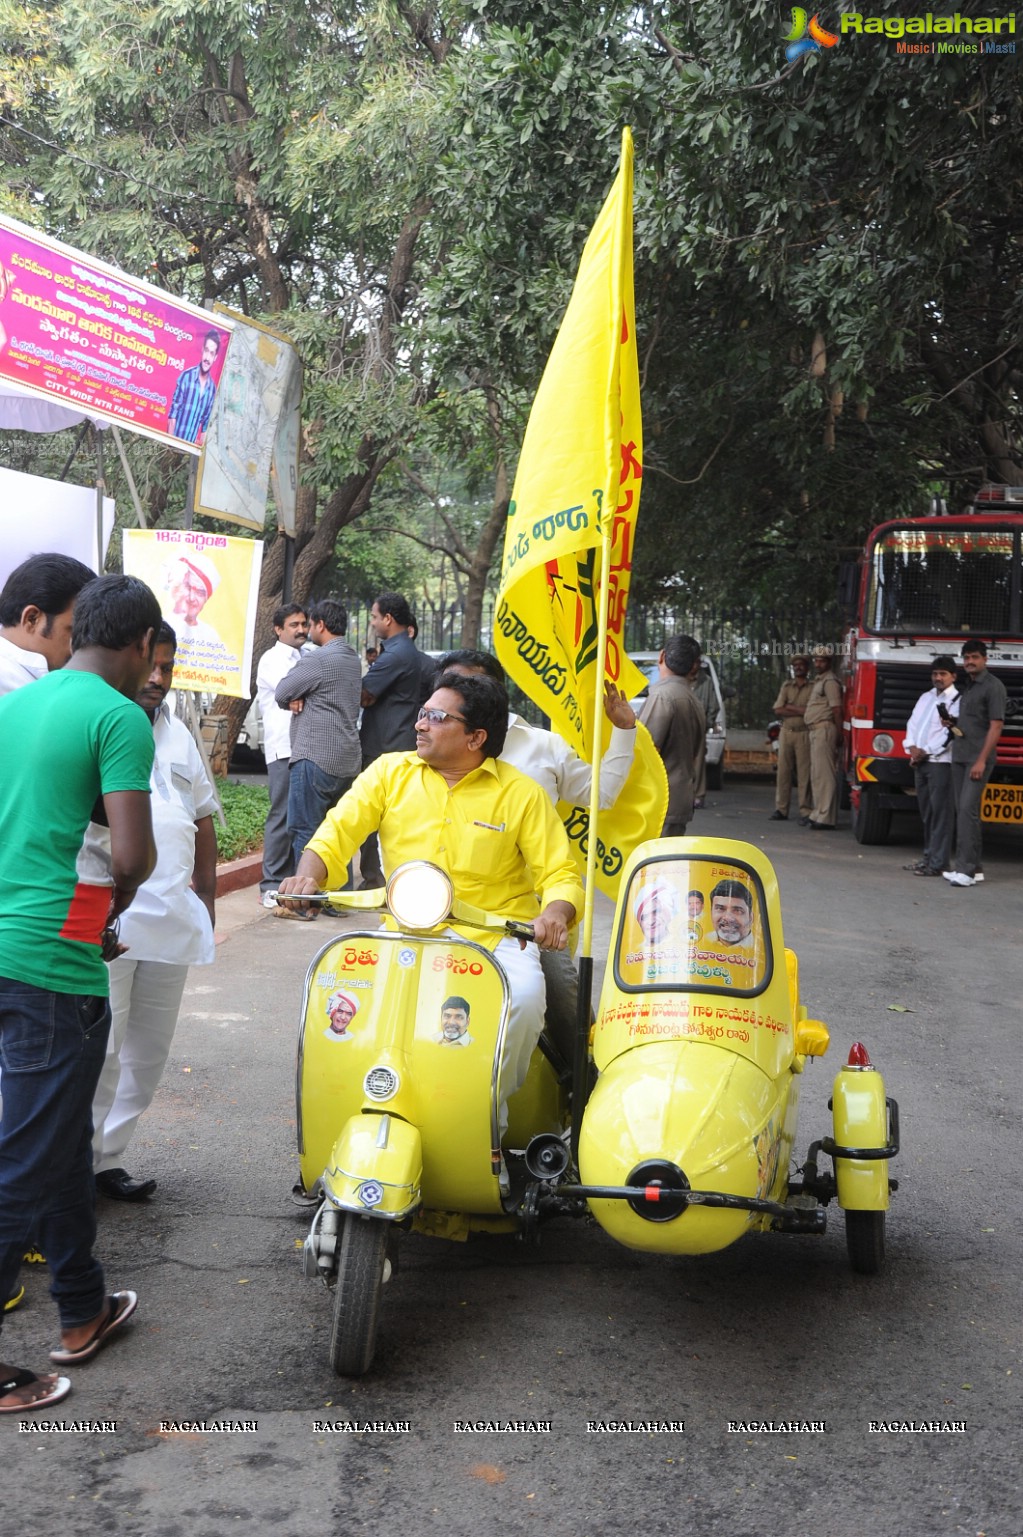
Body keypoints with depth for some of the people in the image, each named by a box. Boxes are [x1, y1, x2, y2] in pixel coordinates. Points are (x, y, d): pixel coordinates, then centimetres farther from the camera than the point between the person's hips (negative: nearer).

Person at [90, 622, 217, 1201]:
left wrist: (206, 895, 19)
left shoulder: (178, 734, 19)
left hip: (171, 919, 7)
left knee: (149, 1051, 10)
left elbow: (203, 817, 25)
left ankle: (108, 1156, 20)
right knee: (101, 1048, -8)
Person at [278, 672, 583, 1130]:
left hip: (496, 937, -2)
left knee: (523, 997, -30)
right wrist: (308, 877, -21)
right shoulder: (391, 772, 8)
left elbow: (560, 873, -2)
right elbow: (338, 832, 0)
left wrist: (555, 912, -25)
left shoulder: (521, 794, 1)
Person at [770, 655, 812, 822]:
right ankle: (781, 809, 7)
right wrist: (801, 711, -8)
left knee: (804, 773, -6)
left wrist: (790, 707, -10)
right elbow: (778, 710, 2)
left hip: (804, 734, -4)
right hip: (786, 732, 4)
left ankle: (805, 811, -4)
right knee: (783, 771, 4)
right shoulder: (786, 686, 13)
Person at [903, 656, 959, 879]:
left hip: (941, 763, -7)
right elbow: (913, 723, 15)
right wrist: (912, 747, -2)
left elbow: (950, 734, -13)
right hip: (920, 762, 7)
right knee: (926, 811, 11)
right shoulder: (926, 698, 19)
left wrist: (926, 751, -13)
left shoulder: (957, 701, -4)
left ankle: (938, 862, -8)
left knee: (941, 811, -7)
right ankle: (928, 856, 19)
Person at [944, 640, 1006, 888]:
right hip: (959, 757, 8)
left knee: (968, 809, -15)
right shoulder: (967, 686, 18)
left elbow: (996, 726, -13)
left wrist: (982, 761, -19)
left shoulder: (993, 686, -7)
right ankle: (972, 867, 14)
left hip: (977, 759, -8)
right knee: (961, 810, 8)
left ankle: (966, 870, -17)